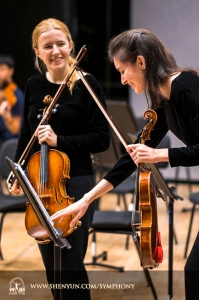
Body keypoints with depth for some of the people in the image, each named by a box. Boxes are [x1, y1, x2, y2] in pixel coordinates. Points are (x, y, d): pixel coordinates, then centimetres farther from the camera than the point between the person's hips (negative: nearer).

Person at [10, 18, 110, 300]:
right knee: (50, 262, 13)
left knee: (70, 262, -3)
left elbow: (101, 139, -11)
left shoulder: (87, 84, -9)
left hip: (76, 183, -5)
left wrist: (59, 140, -21)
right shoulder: (33, 85, 5)